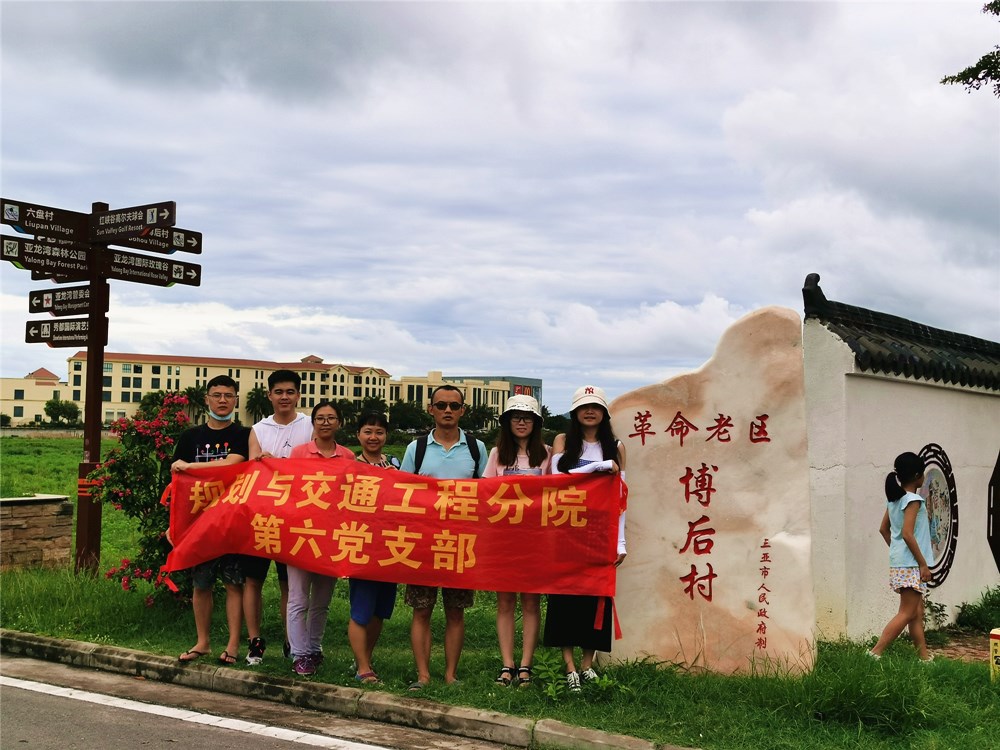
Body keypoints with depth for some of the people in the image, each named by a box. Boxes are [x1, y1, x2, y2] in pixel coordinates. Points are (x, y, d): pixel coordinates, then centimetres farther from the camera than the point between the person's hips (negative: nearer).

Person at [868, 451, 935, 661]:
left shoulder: (894, 498, 11)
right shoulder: (913, 499, -14)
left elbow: (883, 529, 17)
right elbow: (907, 534, -21)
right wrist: (924, 563, -16)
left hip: (899, 563, 9)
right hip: (911, 565, -9)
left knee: (917, 612, 13)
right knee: (906, 614, -6)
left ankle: (924, 656, 18)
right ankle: (875, 652, -10)